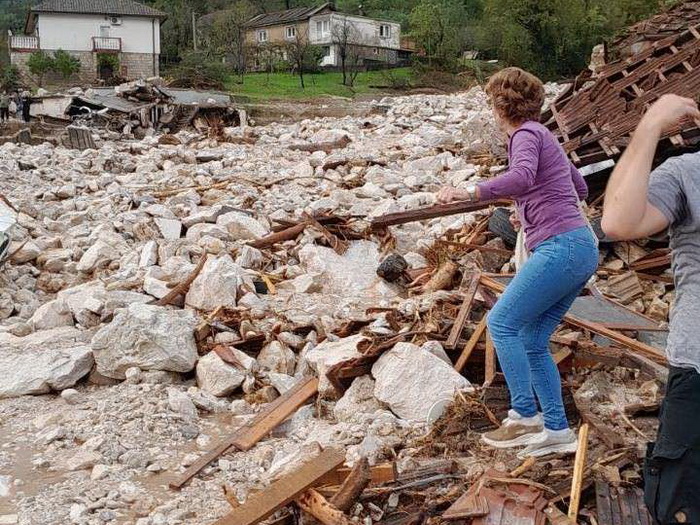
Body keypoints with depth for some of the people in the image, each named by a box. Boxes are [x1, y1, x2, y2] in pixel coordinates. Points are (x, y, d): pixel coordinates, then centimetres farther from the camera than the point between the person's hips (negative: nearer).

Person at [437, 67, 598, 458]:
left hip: (560, 247, -10)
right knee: (533, 342, 9)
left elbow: (522, 177, -28)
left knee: (502, 322, -8)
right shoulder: (544, 136, 23)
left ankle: (524, 416, -8)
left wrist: (469, 193, -35)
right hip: (581, 249, 10)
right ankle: (558, 430, 9)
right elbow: (580, 188, 34)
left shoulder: (527, 134, -5)